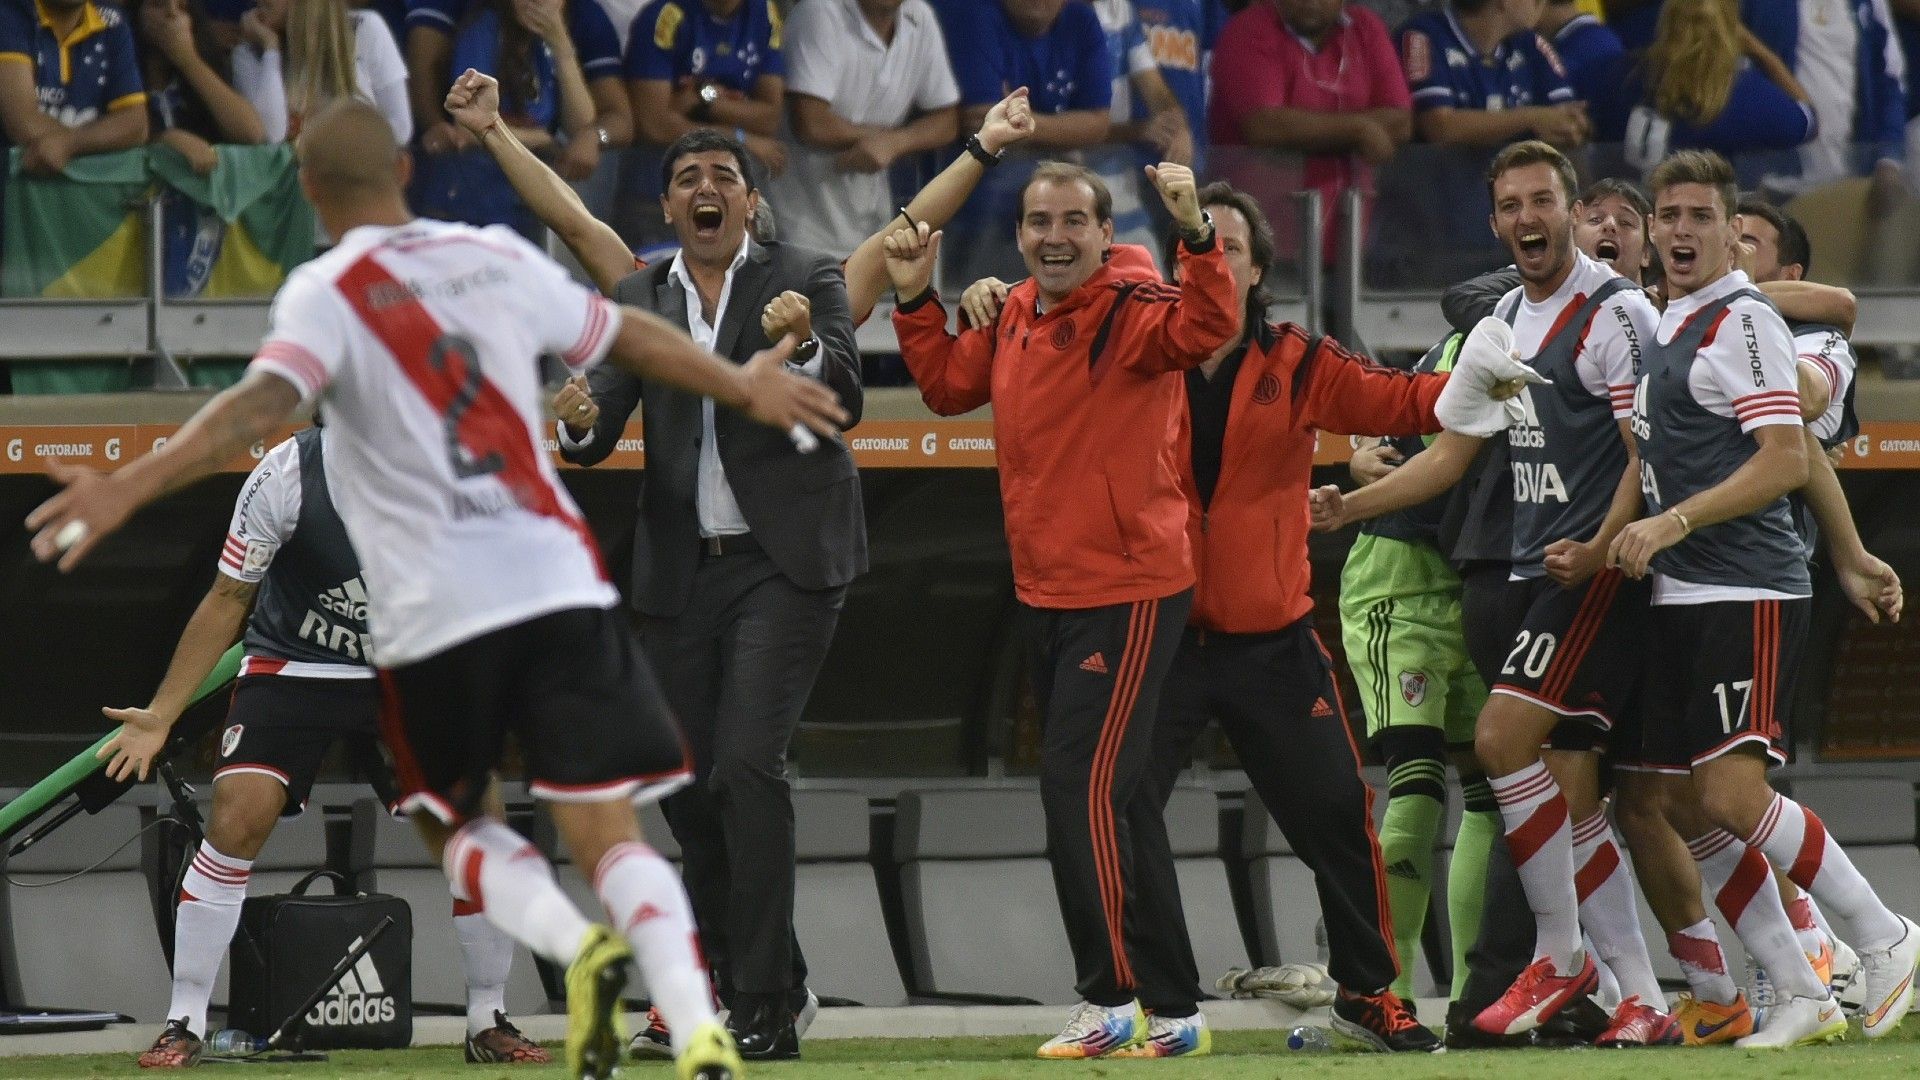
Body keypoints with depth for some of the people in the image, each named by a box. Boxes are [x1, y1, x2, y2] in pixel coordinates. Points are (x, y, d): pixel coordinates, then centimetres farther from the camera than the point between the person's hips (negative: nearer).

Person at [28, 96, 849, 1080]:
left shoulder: (326, 294, -3)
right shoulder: (498, 259, 12)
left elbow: (261, 405, -22)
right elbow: (632, 338, 26)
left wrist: (127, 489, -33)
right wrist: (746, 388, 43)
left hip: (435, 614, -3)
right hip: (559, 583, 3)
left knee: (452, 819, 19)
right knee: (610, 833, 2)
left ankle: (574, 945, -8)